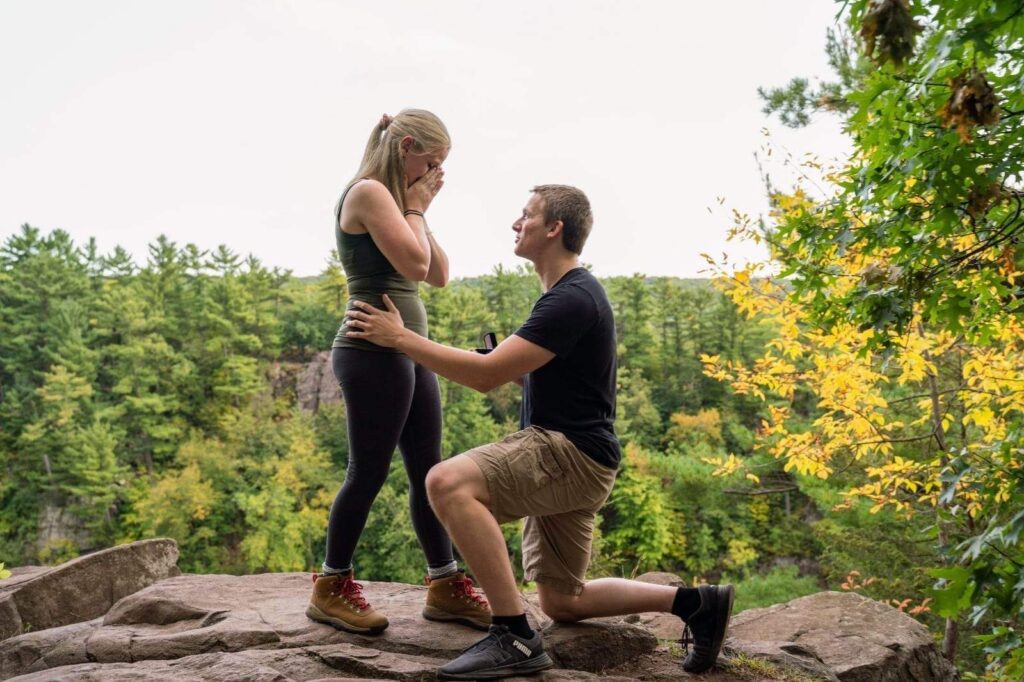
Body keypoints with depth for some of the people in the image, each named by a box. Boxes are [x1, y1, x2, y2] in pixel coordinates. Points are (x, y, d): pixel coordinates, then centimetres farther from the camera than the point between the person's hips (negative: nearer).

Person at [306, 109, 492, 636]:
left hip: (407, 349, 10)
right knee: (370, 471, -2)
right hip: (374, 349, -10)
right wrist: (416, 209, -3)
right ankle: (330, 589, 13)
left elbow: (439, 275, 15)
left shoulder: (394, 200, 19)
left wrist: (419, 211, 9)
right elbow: (414, 263, -19)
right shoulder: (368, 192, -9)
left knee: (428, 469, 10)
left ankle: (445, 586, 18)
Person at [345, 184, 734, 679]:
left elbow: (487, 374, -23)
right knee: (561, 602, 18)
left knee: (448, 482, -31)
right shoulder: (568, 293, 18)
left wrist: (400, 338, -17)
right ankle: (696, 602, 18)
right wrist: (510, 363, 7)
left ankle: (515, 637, -24)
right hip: (562, 455, 11)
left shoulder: (572, 299, -16)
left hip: (572, 453, -11)